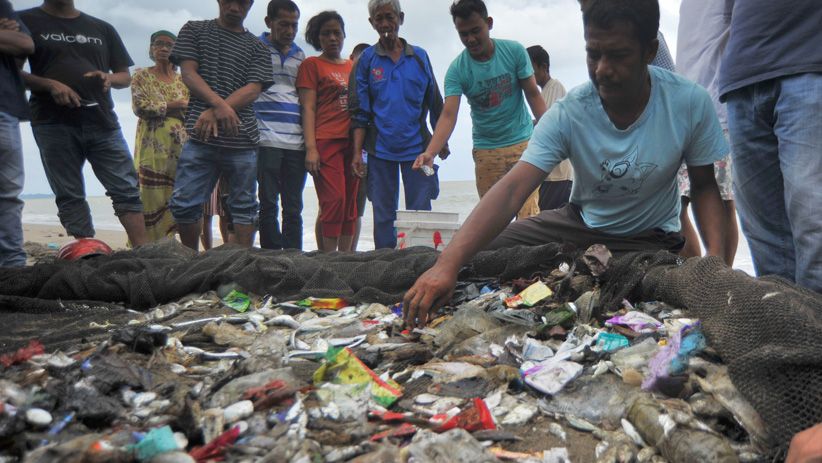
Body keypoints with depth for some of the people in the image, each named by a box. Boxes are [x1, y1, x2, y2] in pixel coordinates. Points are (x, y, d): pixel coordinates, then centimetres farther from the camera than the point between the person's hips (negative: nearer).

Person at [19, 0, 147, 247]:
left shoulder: (102, 28, 18)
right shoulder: (26, 21, 8)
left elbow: (126, 76, 19)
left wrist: (109, 78, -4)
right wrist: (50, 84, -14)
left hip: (102, 122, 2)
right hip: (54, 125, -2)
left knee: (127, 190, -5)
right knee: (70, 197, -1)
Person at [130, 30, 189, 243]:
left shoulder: (182, 80, 17)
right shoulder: (142, 76, 7)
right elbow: (141, 107, -8)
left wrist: (159, 107, -4)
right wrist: (175, 104, -5)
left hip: (179, 149, 3)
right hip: (153, 148, -3)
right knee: (151, 199, -8)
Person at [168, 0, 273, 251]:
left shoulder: (258, 48, 13)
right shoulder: (194, 30, 14)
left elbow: (253, 90, -1)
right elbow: (188, 73, 1)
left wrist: (214, 113, -16)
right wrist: (219, 104, -18)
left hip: (242, 139, 1)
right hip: (201, 136, -1)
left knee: (245, 209, 4)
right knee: (184, 204, -4)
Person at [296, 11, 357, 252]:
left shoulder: (353, 66, 20)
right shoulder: (312, 64, 7)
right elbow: (308, 108, -2)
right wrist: (311, 148, -12)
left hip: (351, 142, 5)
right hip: (326, 142, -5)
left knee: (350, 205, 3)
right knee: (334, 202, -13)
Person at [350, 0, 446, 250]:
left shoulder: (419, 57, 8)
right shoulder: (367, 59, 5)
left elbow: (435, 104, 13)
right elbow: (359, 111, 3)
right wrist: (357, 152, -4)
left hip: (417, 147, 0)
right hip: (380, 149, 0)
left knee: (420, 213, 0)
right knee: (383, 215, 6)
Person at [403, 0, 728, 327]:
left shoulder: (690, 103, -19)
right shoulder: (568, 114, -21)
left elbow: (704, 185, -5)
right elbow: (511, 191, -33)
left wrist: (715, 254, -24)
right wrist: (448, 263, -46)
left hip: (650, 239, -1)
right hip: (580, 223, 1)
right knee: (480, 255, -10)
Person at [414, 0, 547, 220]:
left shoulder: (514, 51, -5)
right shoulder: (456, 70, -9)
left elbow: (533, 95, 1)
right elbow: (448, 115, -19)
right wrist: (429, 153, -35)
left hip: (523, 142, 0)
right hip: (485, 150, 0)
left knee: (528, 212, -9)